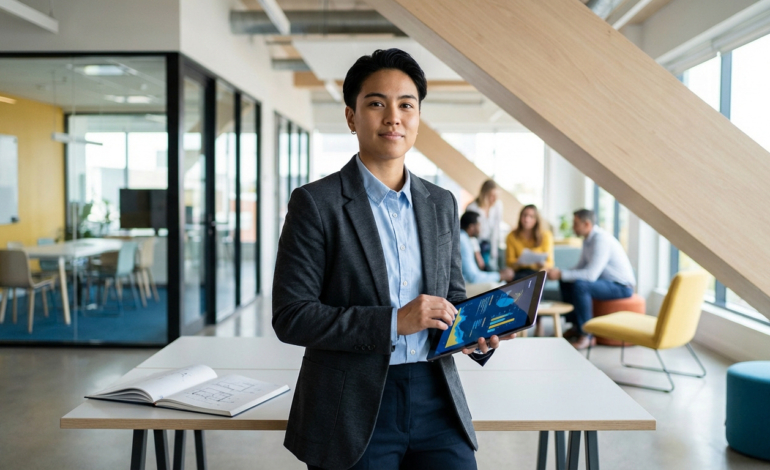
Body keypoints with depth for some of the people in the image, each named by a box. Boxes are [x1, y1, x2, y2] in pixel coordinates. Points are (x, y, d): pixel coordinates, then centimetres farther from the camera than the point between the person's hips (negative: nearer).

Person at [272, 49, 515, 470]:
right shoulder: (315, 203, -6)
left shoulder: (442, 204, 10)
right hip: (355, 413, -4)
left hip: (436, 402, 4)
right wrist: (394, 322, -18)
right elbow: (290, 317, -11)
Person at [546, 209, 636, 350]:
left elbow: (591, 274, -32)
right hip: (605, 280, 10)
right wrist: (559, 273, -5)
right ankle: (576, 326, 14)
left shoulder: (601, 240, -25)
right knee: (566, 282, 7)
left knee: (579, 285, -32)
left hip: (621, 287, -10)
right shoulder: (588, 239, 5)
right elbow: (581, 267, 12)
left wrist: (561, 274, -29)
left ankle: (586, 336, -22)